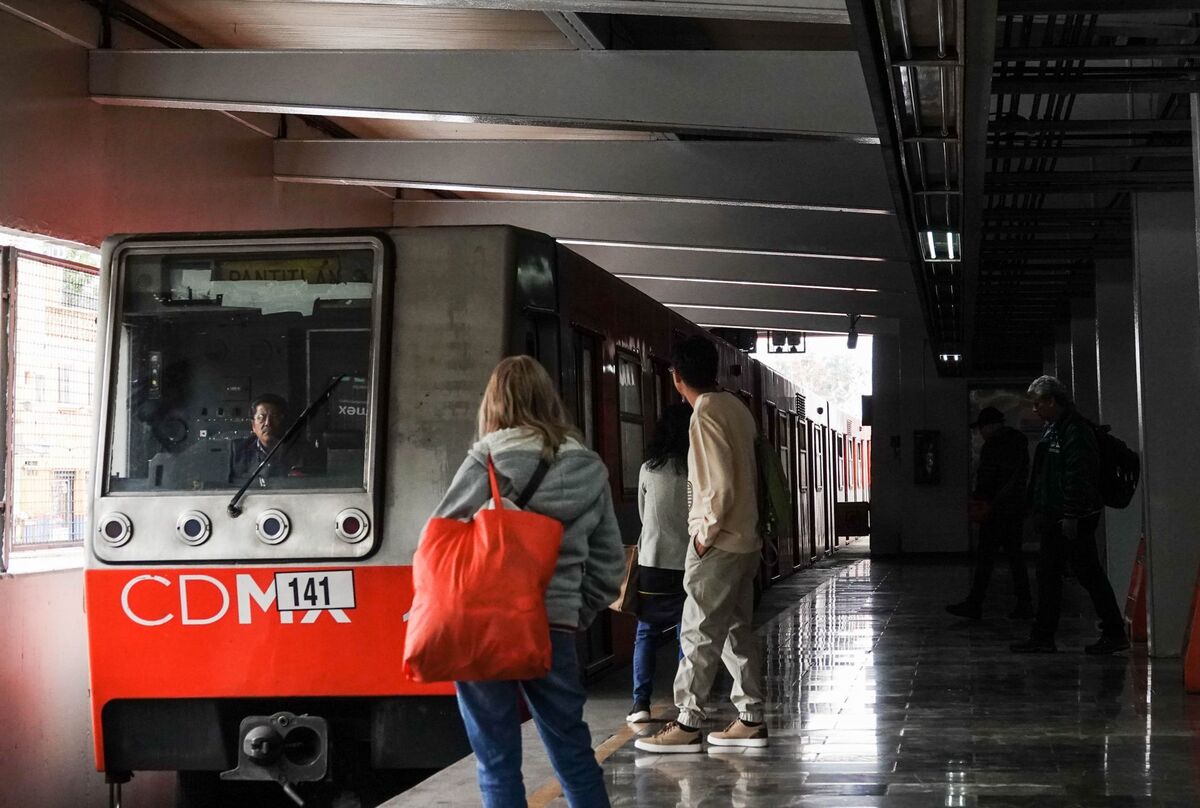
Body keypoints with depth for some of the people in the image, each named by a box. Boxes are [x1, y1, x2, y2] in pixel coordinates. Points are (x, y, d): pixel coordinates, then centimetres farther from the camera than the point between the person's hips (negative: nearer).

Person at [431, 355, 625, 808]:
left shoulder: (487, 461, -6)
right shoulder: (590, 470, 7)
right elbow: (609, 565, 10)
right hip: (554, 629, 3)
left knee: (497, 761, 5)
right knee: (573, 752, 15)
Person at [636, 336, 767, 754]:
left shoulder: (706, 415, -17)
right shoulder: (735, 407, 9)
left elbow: (721, 486, -22)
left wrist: (705, 534, -12)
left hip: (717, 544, -9)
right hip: (745, 539, 9)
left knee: (700, 634, -3)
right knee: (737, 629, 13)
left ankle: (687, 724, 2)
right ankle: (751, 718, 16)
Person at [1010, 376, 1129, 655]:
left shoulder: (1075, 430, -14)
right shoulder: (1053, 429, 17)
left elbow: (1077, 475, -21)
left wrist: (1071, 515, -24)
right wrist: (1040, 512, 20)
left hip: (1075, 518, -10)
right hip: (1054, 517, 10)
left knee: (1089, 574, -5)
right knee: (1048, 575, 10)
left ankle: (1115, 634, 2)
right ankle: (1043, 637, 14)